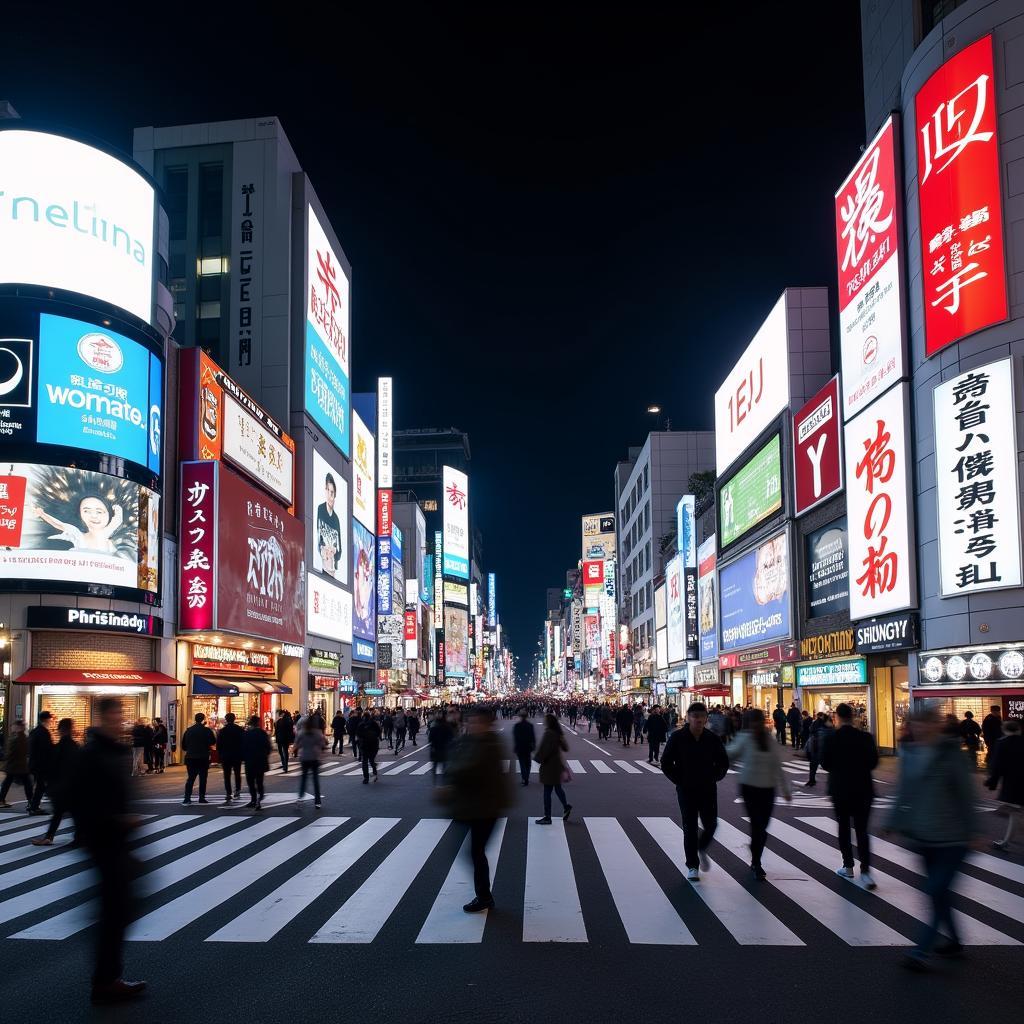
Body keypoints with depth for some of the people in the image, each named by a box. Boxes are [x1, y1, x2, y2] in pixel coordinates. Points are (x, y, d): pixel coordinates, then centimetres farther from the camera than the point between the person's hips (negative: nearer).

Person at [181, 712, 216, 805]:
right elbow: (213, 743, -4)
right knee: (203, 778, 5)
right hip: (203, 758, -3)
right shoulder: (207, 730, -7)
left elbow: (183, 746, 10)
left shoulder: (188, 730, 6)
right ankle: (202, 797, 3)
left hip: (190, 758, 3)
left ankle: (187, 797, -3)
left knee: (191, 778, 8)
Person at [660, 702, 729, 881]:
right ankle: (692, 866, 10)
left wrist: (714, 778, 3)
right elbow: (666, 763, -1)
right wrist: (679, 780, -3)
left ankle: (702, 849, 35)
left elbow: (723, 762, 11)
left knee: (711, 824, 4)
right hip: (686, 790, -2)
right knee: (689, 827, 0)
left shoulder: (712, 739, -3)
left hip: (708, 790, 2)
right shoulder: (677, 737, -8)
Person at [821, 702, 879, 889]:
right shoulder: (866, 737, -7)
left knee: (844, 828, 15)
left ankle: (848, 867, 21)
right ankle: (865, 871, -8)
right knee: (862, 830, 3)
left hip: (840, 789, -1)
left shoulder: (830, 739, -10)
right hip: (863, 789, 1)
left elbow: (825, 764, -5)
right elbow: (873, 762, -2)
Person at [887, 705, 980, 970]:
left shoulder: (951, 755, -13)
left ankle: (922, 952, -6)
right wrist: (895, 823, 9)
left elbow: (966, 794, -9)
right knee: (938, 891, 16)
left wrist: (971, 830, -8)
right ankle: (953, 941, 34)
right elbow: (904, 792, 11)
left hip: (951, 838, -6)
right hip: (924, 836, 6)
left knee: (937, 891, -8)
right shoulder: (910, 753, 4)